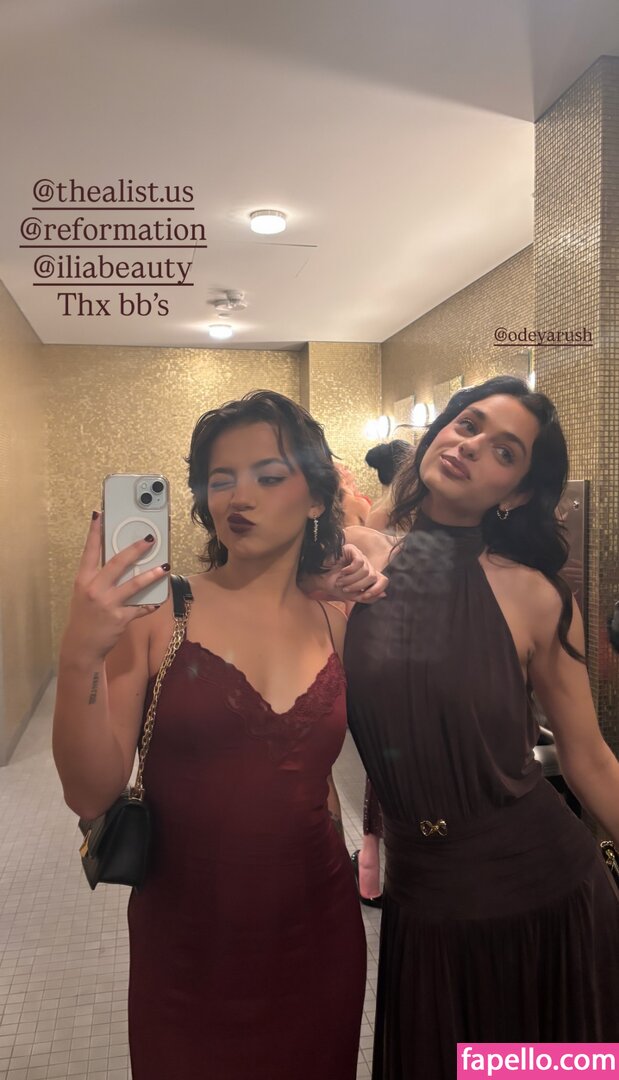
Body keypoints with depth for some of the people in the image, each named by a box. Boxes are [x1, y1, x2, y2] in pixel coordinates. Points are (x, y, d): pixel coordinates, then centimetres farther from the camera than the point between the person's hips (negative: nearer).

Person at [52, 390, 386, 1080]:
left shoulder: (337, 623, -3)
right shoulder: (156, 612, -13)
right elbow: (92, 795, -15)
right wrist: (80, 657, -31)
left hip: (318, 937, 3)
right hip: (186, 945, -2)